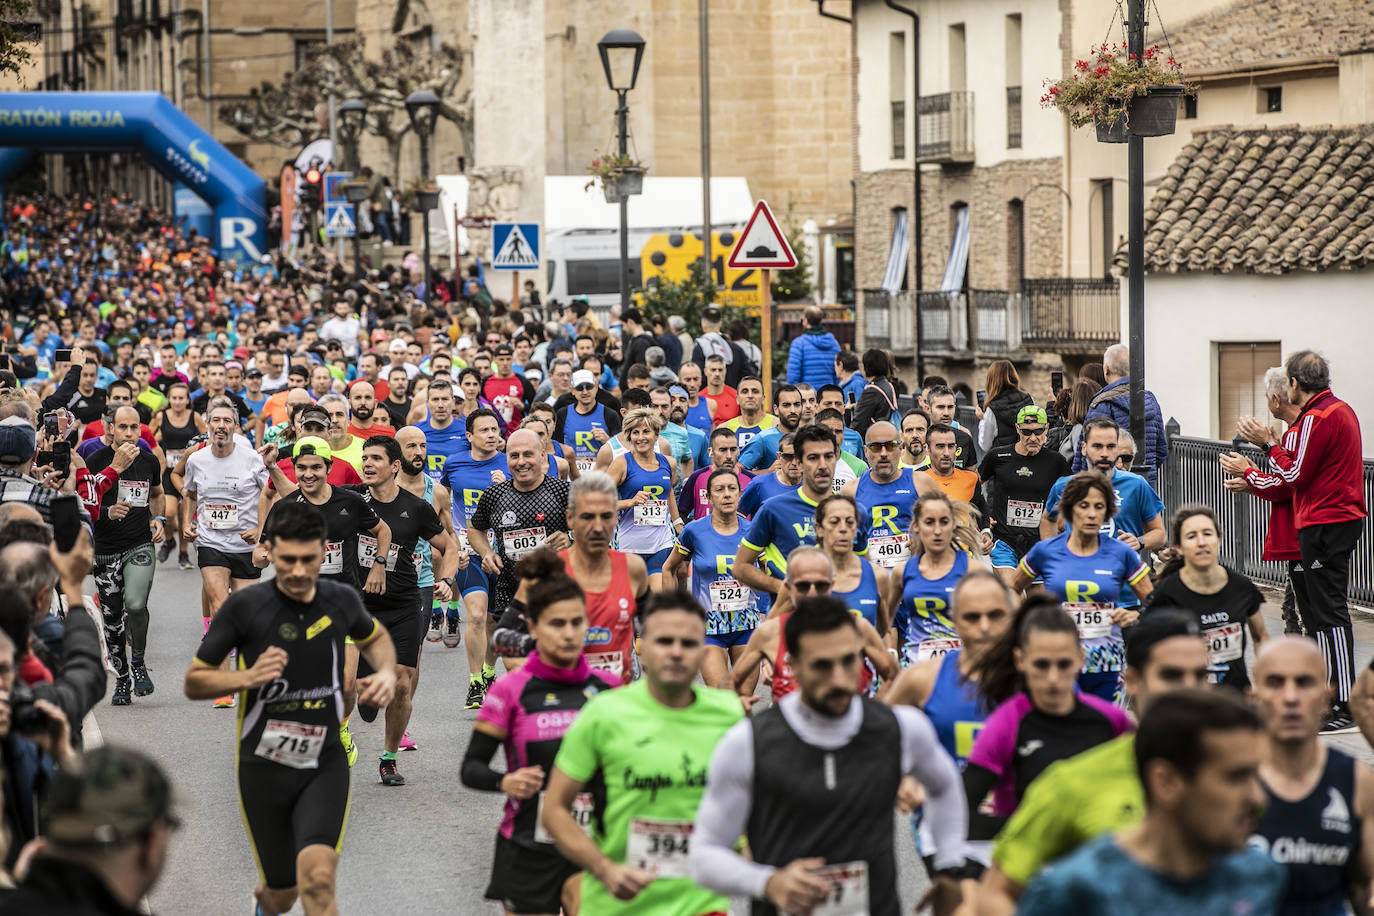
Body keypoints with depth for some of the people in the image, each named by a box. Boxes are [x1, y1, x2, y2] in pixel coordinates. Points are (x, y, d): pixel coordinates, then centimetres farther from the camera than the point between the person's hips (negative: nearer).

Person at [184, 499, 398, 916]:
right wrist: (248, 677, -21)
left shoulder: (341, 600, -3)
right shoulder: (244, 607, -12)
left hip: (325, 764, 1)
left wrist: (386, 672, 0)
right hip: (263, 768, -1)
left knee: (317, 877, -23)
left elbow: (374, 637, 21)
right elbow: (194, 682, -4)